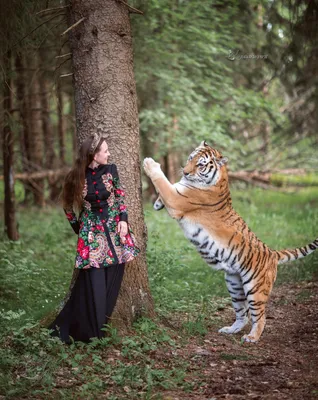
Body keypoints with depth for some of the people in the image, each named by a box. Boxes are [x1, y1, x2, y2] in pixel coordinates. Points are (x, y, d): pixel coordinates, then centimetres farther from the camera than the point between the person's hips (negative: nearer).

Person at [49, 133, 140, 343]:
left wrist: (123, 219, -4)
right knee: (93, 284, -5)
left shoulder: (110, 170, -4)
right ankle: (89, 332, 8)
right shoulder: (77, 177, -8)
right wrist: (78, 227, 9)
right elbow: (68, 205, 7)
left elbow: (120, 196, 8)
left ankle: (101, 327, 20)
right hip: (91, 233, -2)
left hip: (114, 231, 2)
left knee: (111, 283, 5)